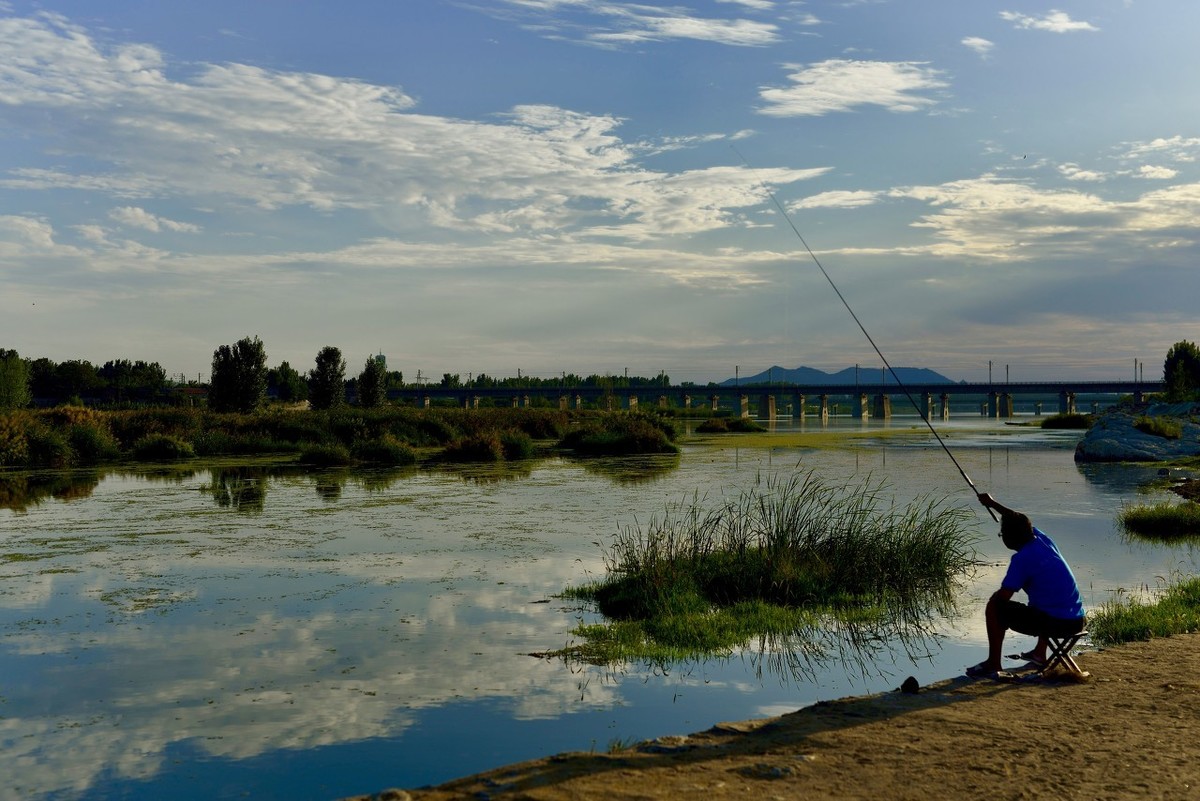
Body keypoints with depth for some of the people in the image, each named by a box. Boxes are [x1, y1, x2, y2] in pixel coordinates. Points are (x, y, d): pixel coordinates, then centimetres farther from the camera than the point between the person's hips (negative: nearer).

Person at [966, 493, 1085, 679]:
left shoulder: (1022, 559, -13)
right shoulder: (1043, 540, 9)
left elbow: (1004, 595, -15)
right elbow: (1019, 522, 29)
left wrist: (994, 597, 9)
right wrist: (993, 503, 38)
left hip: (1054, 622, -8)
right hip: (1077, 622, 8)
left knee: (994, 608, 1)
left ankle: (993, 665, 4)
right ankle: (1039, 653, 45)